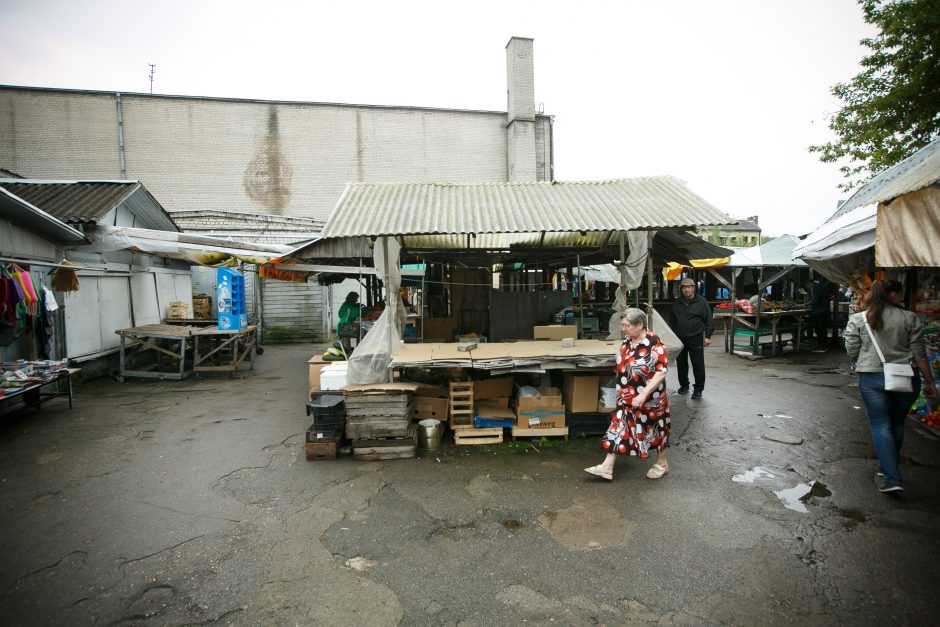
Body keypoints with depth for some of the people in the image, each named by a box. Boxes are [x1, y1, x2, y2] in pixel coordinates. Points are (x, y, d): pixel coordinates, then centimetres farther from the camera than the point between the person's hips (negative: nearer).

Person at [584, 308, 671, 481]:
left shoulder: (654, 345, -22)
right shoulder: (627, 341, 1)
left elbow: (661, 373, -24)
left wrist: (643, 394, -29)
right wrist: (621, 389, 17)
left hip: (649, 399, -7)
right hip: (626, 399, 7)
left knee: (655, 431, 13)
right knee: (619, 429, 6)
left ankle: (662, 464, 35)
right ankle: (607, 467, 9)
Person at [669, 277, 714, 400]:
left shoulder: (701, 302, -3)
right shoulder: (677, 303, 9)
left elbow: (709, 320, -2)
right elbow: (672, 320, 18)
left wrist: (707, 336, -6)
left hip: (695, 338, -4)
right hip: (679, 339, 4)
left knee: (698, 365, -2)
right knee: (681, 364, 12)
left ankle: (698, 389, 8)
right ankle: (684, 385, 28)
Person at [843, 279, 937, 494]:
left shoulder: (858, 319, -2)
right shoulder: (910, 318, -1)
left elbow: (852, 351, 0)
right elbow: (919, 353, 0)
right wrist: (930, 381, 8)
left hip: (872, 378, -1)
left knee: (880, 426, 3)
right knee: (897, 424, 18)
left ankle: (892, 478, -4)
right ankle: (887, 466, 32)